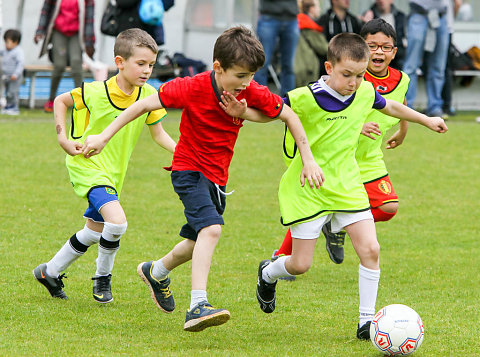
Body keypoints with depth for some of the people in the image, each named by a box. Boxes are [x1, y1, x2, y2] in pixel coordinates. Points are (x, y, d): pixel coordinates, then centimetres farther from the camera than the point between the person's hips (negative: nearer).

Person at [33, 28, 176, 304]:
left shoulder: (149, 95, -7)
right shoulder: (95, 93, -20)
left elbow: (158, 133, 3)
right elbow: (61, 101, -3)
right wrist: (64, 139, -11)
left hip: (114, 172, 7)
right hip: (87, 165, -7)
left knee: (94, 231, 19)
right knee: (117, 221, -25)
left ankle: (51, 271, 40)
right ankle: (103, 278, -2)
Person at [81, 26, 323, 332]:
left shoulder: (252, 93, -13)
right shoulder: (193, 88, -23)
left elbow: (289, 116, 0)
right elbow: (144, 105, -17)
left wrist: (308, 160, -3)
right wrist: (104, 137, -18)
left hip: (218, 176, 6)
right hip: (189, 170, -6)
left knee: (199, 242, 20)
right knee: (211, 229, -29)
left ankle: (156, 272, 50)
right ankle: (198, 307, -34)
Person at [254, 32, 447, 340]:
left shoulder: (365, 93, -3)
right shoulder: (306, 98, -20)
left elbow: (389, 106, 18)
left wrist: (426, 120, 31)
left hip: (346, 185, 4)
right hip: (307, 189, -4)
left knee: (370, 249, -11)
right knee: (300, 265, 1)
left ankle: (367, 321, 1)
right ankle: (268, 274, 37)